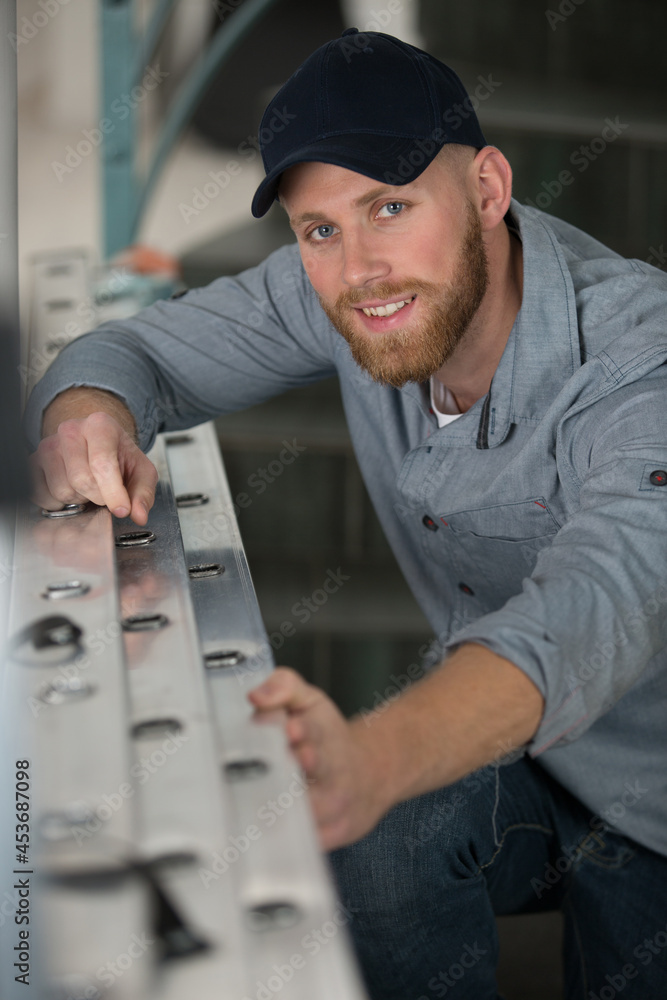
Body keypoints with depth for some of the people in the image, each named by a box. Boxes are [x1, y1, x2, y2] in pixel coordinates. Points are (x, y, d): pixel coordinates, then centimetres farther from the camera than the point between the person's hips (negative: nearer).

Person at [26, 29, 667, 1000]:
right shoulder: (337, 291, -15)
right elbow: (139, 348, -5)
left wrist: (373, 758, -69)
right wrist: (86, 413, -32)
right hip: (494, 737, 4)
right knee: (359, 842, -24)